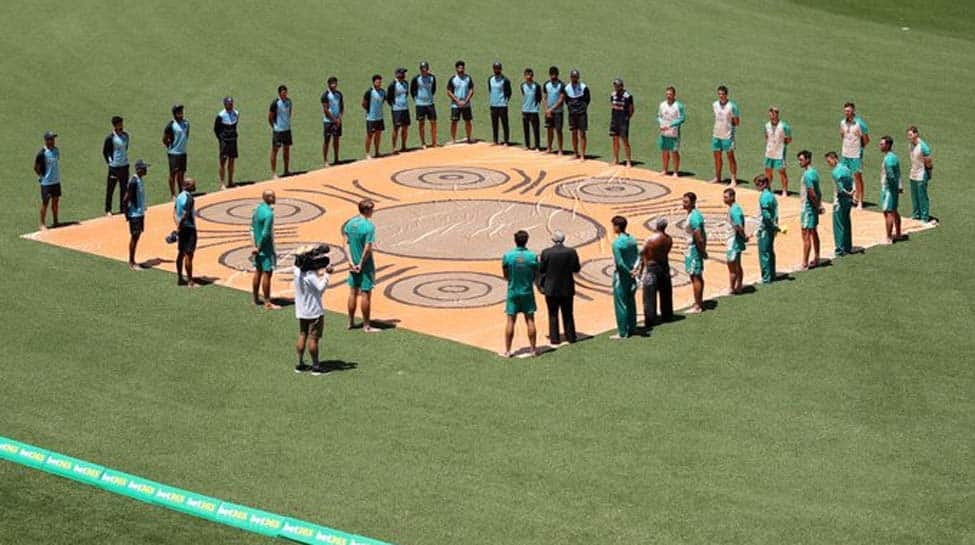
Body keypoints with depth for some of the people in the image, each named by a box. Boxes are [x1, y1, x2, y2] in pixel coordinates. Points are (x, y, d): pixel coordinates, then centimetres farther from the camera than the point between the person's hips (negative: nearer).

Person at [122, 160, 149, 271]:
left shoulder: (141, 180, 7)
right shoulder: (133, 182, -21)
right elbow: (125, 200, -21)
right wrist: (127, 215, -16)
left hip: (140, 212, 9)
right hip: (134, 214, -9)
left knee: (137, 236, 13)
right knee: (134, 237, -3)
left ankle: (133, 261, 21)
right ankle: (131, 263, 5)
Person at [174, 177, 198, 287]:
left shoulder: (180, 196, 9)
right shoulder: (189, 198, -19)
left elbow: (174, 212, 11)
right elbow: (185, 215, -23)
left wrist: (178, 225, 6)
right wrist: (179, 226, -11)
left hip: (181, 228, 9)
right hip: (189, 228, -9)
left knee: (181, 253, 15)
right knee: (189, 255, -5)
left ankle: (179, 278, 22)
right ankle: (190, 281, -2)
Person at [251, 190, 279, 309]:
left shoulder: (257, 209, 6)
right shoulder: (268, 213, -22)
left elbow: (253, 227, 13)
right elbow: (266, 233, -25)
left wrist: (256, 245, 15)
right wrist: (259, 248, -14)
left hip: (258, 245, 9)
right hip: (266, 247, -9)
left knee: (258, 271, 16)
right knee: (267, 273, -5)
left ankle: (255, 299, 25)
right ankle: (267, 303, -3)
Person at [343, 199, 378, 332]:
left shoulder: (350, 223, 2)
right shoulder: (369, 226, -19)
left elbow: (346, 243, 0)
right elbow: (368, 248, -21)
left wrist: (351, 261, -3)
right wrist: (361, 264, -11)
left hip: (354, 264, 6)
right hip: (365, 265, -6)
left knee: (353, 292, 15)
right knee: (366, 294, 1)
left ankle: (351, 322, 24)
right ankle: (366, 326, 7)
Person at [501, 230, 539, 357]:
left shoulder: (507, 256, -12)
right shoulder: (532, 256, -10)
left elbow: (505, 276, -2)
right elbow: (536, 276, -2)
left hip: (513, 292, 0)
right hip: (528, 292, 0)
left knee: (510, 321, 4)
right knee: (530, 320, 8)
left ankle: (507, 351, 5)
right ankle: (533, 349, 10)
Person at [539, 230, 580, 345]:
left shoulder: (546, 252, -13)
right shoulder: (571, 252, -10)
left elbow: (541, 270, -8)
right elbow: (576, 269, -2)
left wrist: (540, 284, 7)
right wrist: (579, 266, 17)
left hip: (551, 288, -1)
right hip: (567, 288, 1)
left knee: (553, 314, 9)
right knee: (568, 314, 14)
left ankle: (554, 338, 9)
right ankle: (570, 336, 17)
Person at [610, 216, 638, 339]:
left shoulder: (617, 243, -20)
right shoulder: (632, 239, 4)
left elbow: (620, 262, -22)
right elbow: (638, 255, 3)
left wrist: (629, 272, -11)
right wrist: (634, 268, -8)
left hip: (621, 275, -7)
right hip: (631, 275, 7)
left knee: (620, 304, 0)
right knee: (630, 303, 16)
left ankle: (622, 333, 4)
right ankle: (631, 328, 24)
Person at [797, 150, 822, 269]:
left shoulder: (807, 175, -22)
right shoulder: (814, 172, 9)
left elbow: (812, 193, -24)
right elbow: (818, 192, 14)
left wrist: (817, 206, -13)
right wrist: (819, 205, 14)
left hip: (808, 207, -10)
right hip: (814, 208, 10)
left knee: (806, 235, -6)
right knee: (814, 233, 18)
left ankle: (805, 263, -5)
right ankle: (816, 259, 27)